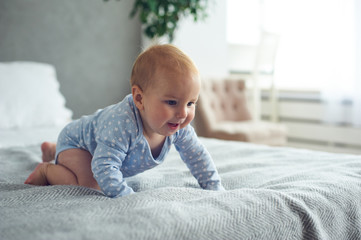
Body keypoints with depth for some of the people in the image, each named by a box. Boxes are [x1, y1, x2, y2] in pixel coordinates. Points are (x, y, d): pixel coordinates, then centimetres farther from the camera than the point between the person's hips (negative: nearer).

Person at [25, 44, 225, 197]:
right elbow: (104, 167, -49)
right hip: (76, 139, -7)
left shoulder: (179, 128, -26)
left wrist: (216, 189, -14)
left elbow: (198, 156, -11)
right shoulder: (122, 123, -49)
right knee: (89, 182, -33)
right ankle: (47, 170, -4)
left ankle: (53, 151, 56)